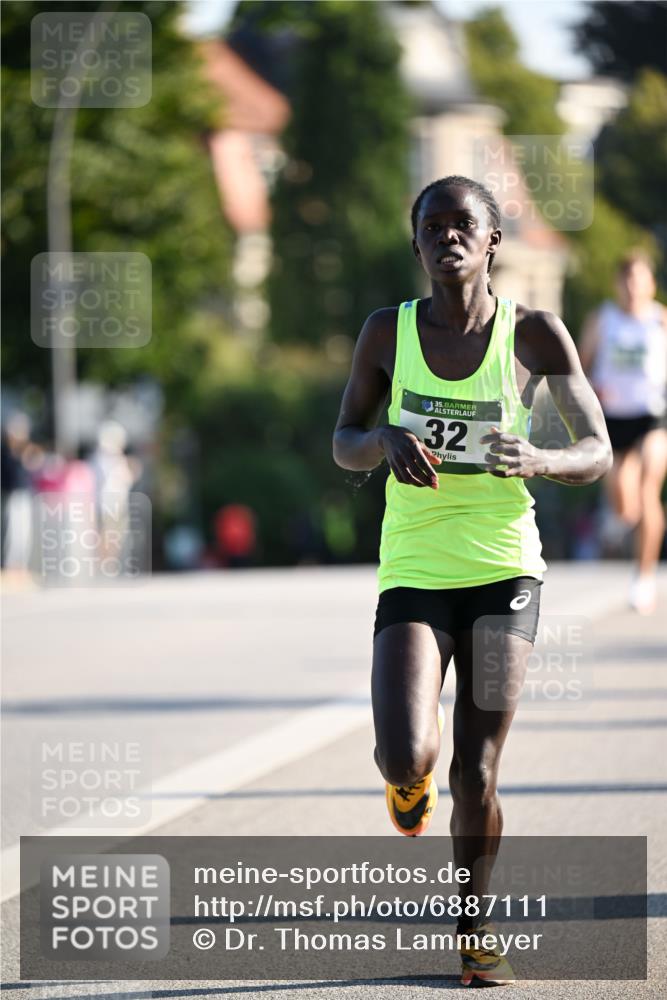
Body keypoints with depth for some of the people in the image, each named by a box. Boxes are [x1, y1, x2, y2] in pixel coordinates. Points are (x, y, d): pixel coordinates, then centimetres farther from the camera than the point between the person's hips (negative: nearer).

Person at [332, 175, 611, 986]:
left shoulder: (535, 335, -3)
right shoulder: (388, 332, -1)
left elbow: (598, 453, 1)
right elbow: (343, 445, 9)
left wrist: (535, 459, -21)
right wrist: (385, 441, -15)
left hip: (504, 570, 0)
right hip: (414, 575, 0)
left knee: (475, 776, -2)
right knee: (407, 759, -18)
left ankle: (474, 932, 21)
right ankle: (406, 772, 21)